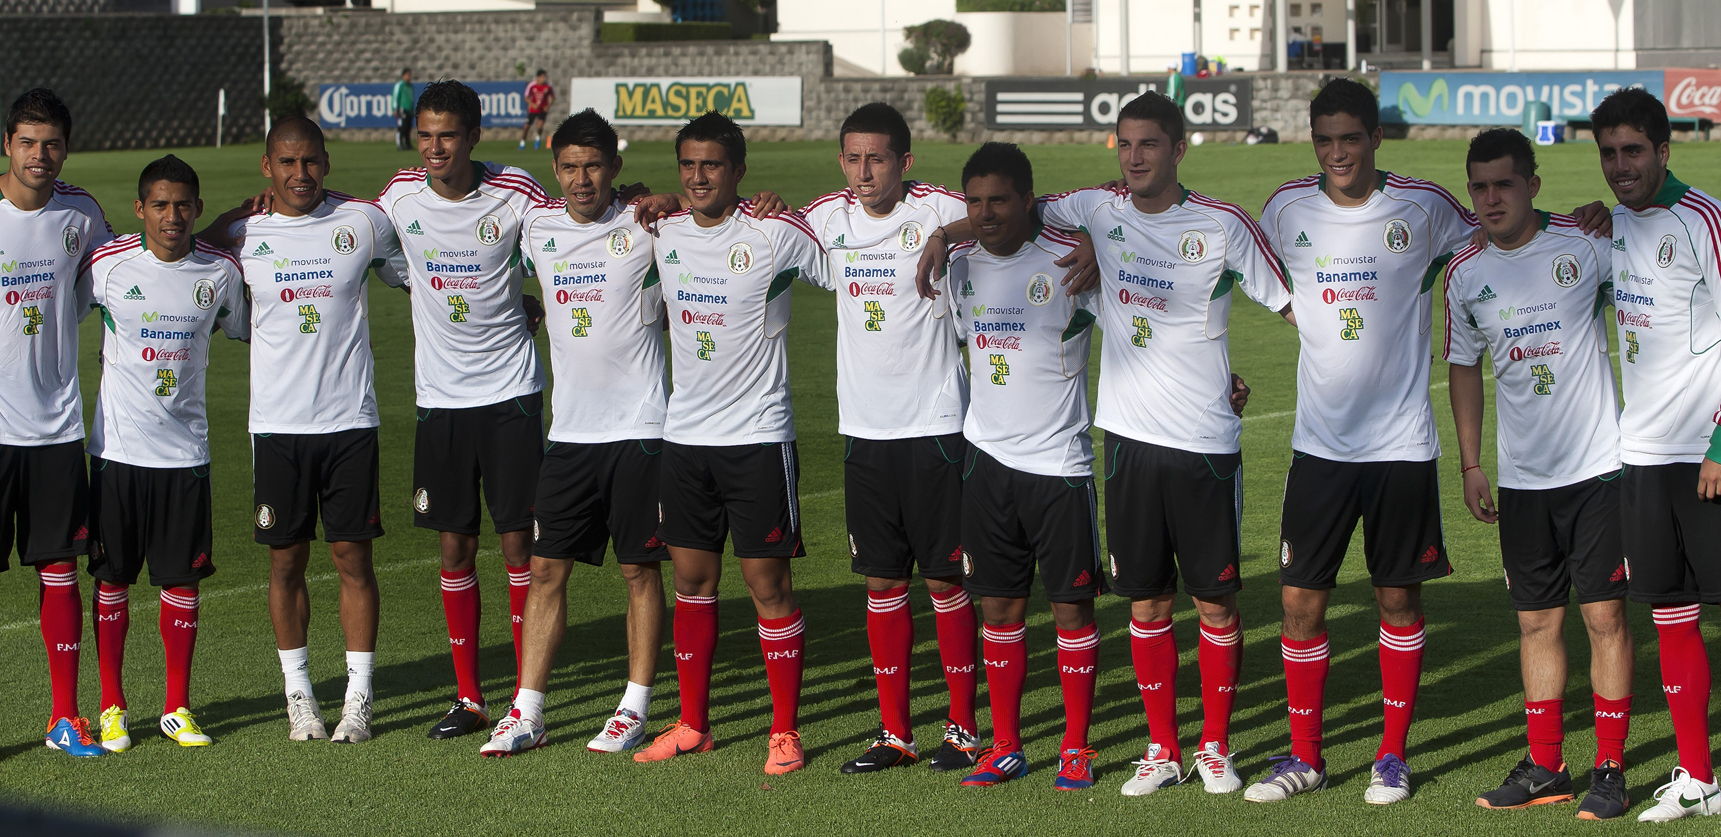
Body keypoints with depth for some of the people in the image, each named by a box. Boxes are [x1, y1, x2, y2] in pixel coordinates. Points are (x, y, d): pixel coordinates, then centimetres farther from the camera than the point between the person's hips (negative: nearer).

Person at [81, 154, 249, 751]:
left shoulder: (222, 270, 0)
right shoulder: (106, 265, -5)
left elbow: (241, 330, 18)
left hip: (186, 450, 1)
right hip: (118, 448, -1)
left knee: (183, 580, 4)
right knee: (112, 579, 4)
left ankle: (177, 707, 15)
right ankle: (112, 707, 15)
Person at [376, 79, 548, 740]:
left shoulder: (514, 190, -8)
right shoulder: (401, 195, 0)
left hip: (510, 390, -3)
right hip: (439, 395, 3)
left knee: (517, 540, -3)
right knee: (456, 547, 6)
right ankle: (468, 697, 15)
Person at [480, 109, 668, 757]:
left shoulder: (644, 226, -6)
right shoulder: (537, 227, 7)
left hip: (638, 428, -4)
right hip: (570, 429, 4)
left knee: (640, 568, 2)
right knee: (547, 567, 4)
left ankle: (635, 708, 12)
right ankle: (526, 714, 9)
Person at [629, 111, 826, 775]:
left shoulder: (774, 234, -10)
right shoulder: (661, 234, 5)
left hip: (757, 436, -5)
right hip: (683, 436, 5)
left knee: (768, 582, -2)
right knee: (692, 578, 11)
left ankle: (785, 731, 7)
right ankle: (693, 725, 21)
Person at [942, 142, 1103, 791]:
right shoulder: (960, 265, 5)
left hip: (1060, 462, -4)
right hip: (988, 456, 4)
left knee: (1072, 608, 1)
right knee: (998, 606, 8)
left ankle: (1076, 748, 12)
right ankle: (1006, 746, 16)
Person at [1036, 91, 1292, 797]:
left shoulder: (1222, 226, -4)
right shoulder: (1100, 211, 4)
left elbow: (1292, 303, 1)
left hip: (1207, 442, -2)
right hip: (1130, 437, 3)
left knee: (1215, 601, 3)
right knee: (1147, 601, 7)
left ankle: (1216, 746, 17)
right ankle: (1162, 749, 17)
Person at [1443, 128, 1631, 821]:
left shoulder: (1586, 245, -7)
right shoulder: (1464, 273, 4)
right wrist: (1469, 464, 12)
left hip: (1597, 465, -3)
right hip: (1521, 477, 4)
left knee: (1604, 614, -3)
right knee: (1536, 621, 8)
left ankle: (1610, 770, 5)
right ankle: (1545, 767, 17)